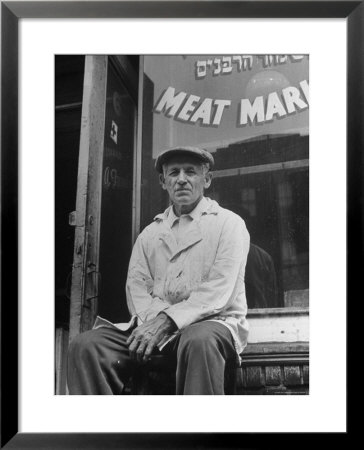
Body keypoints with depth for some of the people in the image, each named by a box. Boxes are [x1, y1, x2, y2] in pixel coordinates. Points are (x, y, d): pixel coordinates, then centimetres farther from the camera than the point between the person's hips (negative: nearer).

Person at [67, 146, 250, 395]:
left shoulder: (229, 223, 6)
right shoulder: (150, 232, 21)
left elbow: (218, 291, -8)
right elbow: (136, 288, 9)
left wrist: (167, 320, -19)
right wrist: (153, 319, -13)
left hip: (213, 321, -4)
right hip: (153, 323, 4)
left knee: (199, 340, -40)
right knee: (86, 345, -20)